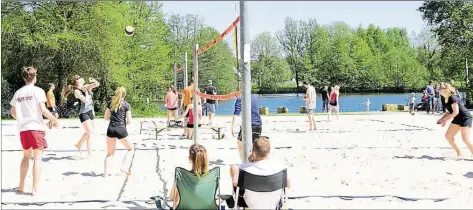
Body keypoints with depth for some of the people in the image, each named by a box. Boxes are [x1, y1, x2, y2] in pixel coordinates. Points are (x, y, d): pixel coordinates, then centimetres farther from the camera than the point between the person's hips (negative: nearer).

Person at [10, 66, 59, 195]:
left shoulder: (18, 92, 10)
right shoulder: (37, 91, -6)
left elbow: (13, 113, 13)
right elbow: (43, 109, -13)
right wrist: (54, 120, -1)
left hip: (23, 128, 6)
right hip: (36, 127, -5)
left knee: (26, 156, 20)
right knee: (37, 158, -3)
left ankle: (21, 186, 23)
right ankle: (35, 189, -8)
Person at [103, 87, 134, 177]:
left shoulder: (111, 103, 9)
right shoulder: (126, 105, 0)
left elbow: (106, 117, 12)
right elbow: (129, 121, -4)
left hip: (111, 129, 3)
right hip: (121, 129, -3)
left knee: (110, 153, 14)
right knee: (130, 149, 19)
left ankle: (105, 172, 3)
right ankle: (124, 167, 3)